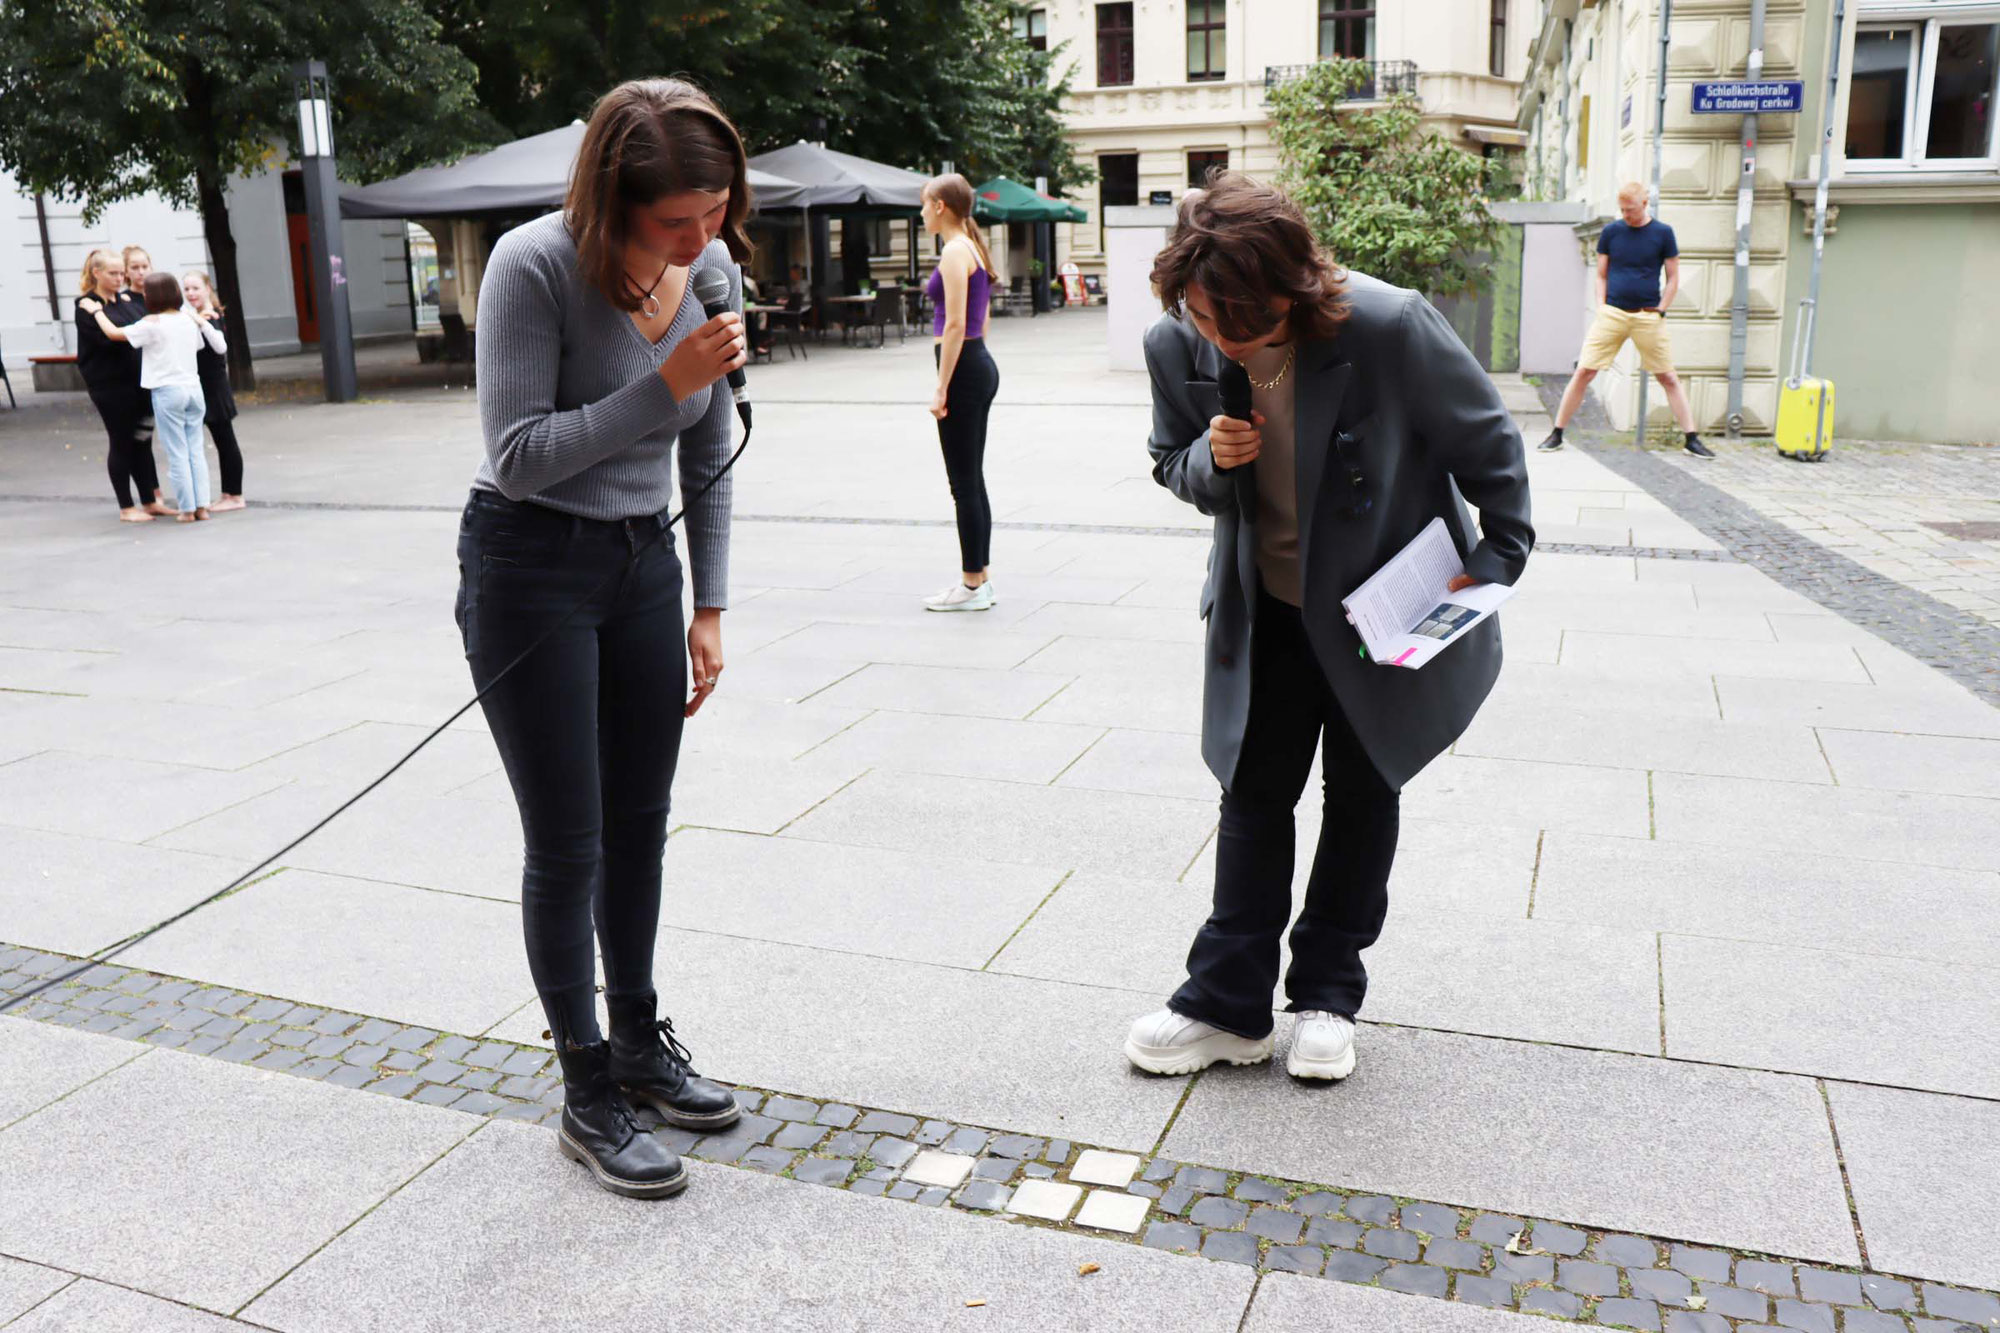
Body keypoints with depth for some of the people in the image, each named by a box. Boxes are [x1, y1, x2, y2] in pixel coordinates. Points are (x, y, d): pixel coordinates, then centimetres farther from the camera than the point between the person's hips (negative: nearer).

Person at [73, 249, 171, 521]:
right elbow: (107, 337, -19)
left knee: (142, 441, 11)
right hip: (110, 384, -6)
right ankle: (126, 508, 10)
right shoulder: (87, 306, -7)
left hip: (138, 380, 6)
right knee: (121, 443, 2)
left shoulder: (129, 300, 12)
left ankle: (150, 501, 19)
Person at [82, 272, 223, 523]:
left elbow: (113, 333, -6)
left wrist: (96, 310, 7)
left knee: (177, 453, 0)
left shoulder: (152, 325, -9)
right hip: (193, 388, 5)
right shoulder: (190, 320, 7)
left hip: (167, 391, -5)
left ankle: (187, 509, 2)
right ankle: (201, 505, 6)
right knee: (196, 449, 8)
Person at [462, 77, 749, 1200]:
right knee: (567, 843, 0)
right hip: (528, 569, -5)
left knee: (640, 826, 14)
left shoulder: (715, 270, -3)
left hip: (643, 562, 6)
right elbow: (518, 455, -20)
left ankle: (641, 1044, 32)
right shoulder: (536, 267, -20)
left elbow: (709, 456, 6)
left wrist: (709, 609, 7)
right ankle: (589, 1099, 16)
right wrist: (665, 386, -27)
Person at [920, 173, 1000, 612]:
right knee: (972, 481, 13)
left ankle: (972, 586, 3)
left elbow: (956, 324, -20)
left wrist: (941, 389, -19)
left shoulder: (955, 252, -13)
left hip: (963, 369, -10)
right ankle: (979, 578, 20)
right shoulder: (973, 249, 16)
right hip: (980, 365, 10)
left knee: (964, 483, -3)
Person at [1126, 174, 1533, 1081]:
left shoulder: (1390, 328, -28)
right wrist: (1210, 460, -22)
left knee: (1362, 795, 12)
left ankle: (1328, 994, 28)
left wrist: (1497, 560, -6)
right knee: (1253, 795, 7)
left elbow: (1489, 443, -12)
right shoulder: (1175, 345, -17)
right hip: (1266, 610, 3)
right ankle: (1228, 1005, 18)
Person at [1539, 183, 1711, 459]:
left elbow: (1673, 278, 6)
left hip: (1648, 317, -1)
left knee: (1668, 378, 2)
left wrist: (1659, 312, -2)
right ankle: (1556, 434, 2)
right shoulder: (1610, 232, 6)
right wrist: (1601, 307, 1)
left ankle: (1692, 439, 7)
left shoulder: (1663, 233, 2)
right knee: (1583, 372, -6)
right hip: (1612, 312, 1)